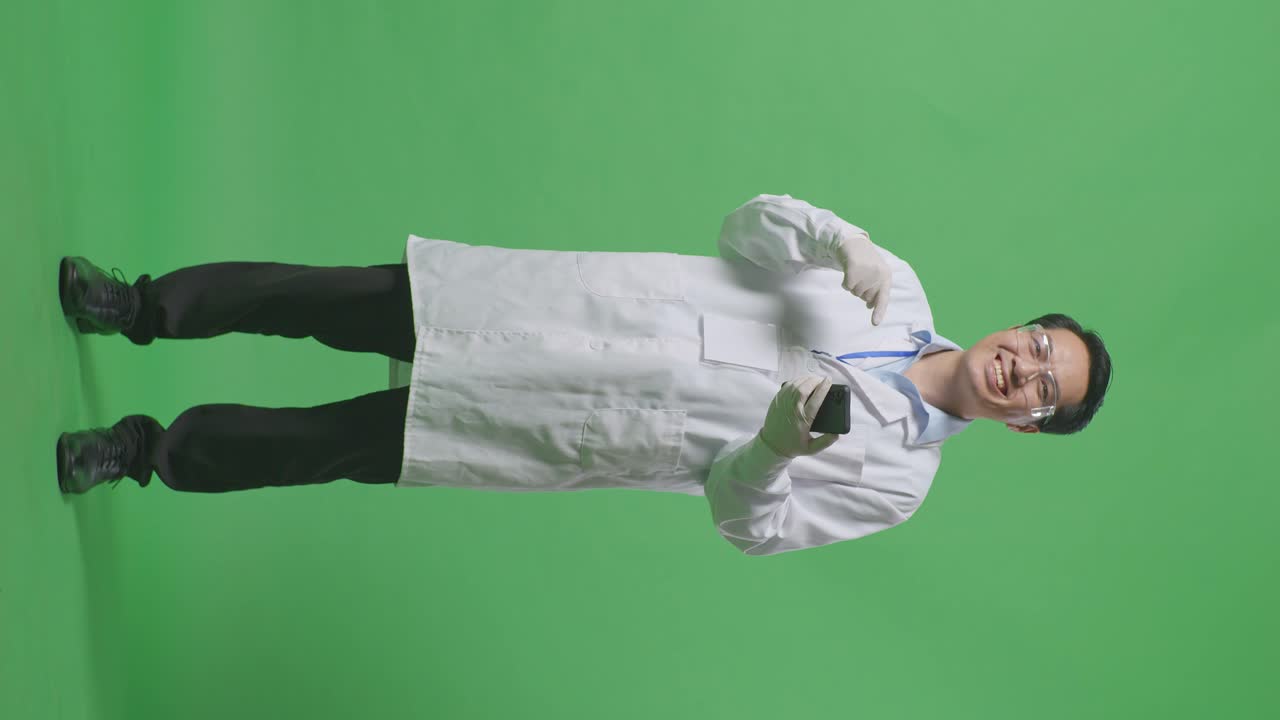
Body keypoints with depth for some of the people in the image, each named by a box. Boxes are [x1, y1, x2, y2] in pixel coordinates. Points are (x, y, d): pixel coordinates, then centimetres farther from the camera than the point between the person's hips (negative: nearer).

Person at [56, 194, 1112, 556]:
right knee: (352, 303, -7)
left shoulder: (895, 476, -3)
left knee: (338, 447, -4)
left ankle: (150, 450, 20)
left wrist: (778, 444, -28)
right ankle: (144, 307, 17)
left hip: (584, 432, -2)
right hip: (590, 308, 2)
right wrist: (840, 238, -18)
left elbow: (746, 519, -6)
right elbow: (747, 225, 3)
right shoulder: (898, 290, 3)